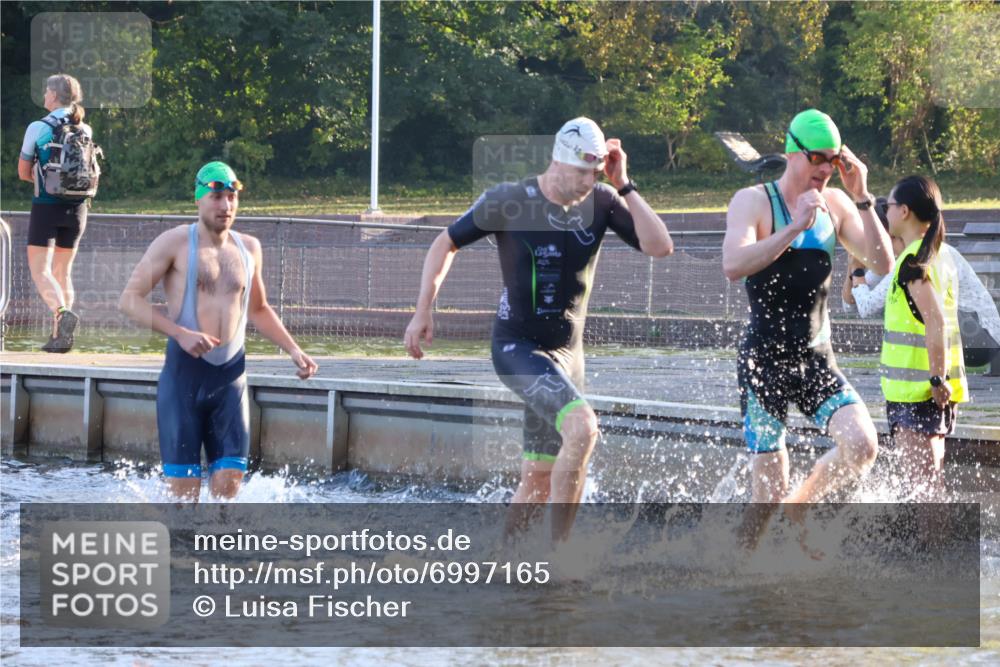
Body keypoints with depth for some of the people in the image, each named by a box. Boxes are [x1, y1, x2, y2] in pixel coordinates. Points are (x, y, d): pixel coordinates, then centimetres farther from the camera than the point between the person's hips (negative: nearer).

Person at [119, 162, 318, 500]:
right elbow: (130, 299, -9)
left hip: (230, 375, 4)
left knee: (229, 479, -5)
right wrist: (181, 333, -20)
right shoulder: (175, 243, -3)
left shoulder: (249, 248, 13)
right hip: (184, 371, -4)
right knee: (184, 487, -4)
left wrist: (293, 350, 15)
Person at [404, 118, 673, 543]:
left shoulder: (601, 201, -2)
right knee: (581, 426, -28)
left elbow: (660, 247, -11)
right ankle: (558, 550, -22)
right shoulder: (507, 201, -10)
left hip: (567, 351, 5)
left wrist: (623, 186, -15)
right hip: (517, 347, -5)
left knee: (538, 480, 8)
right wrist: (423, 312, -2)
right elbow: (446, 244, 3)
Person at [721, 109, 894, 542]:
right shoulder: (754, 202, -8)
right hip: (764, 360, -4)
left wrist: (862, 198, -10)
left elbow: (882, 264, -1)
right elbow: (733, 266, -25)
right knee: (769, 493, -5)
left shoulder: (836, 205, 7)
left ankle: (799, 506, 10)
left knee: (862, 447, -17)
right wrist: (795, 228, -29)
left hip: (817, 360, 4)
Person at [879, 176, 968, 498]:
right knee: (929, 484, 16)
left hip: (917, 390, -9)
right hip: (938, 390, 9)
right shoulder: (941, 256, 13)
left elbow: (935, 320, -25)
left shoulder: (913, 262, -15)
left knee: (920, 481, -9)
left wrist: (937, 380, -25)